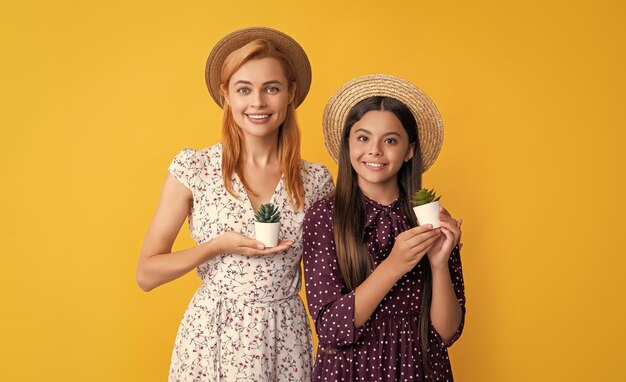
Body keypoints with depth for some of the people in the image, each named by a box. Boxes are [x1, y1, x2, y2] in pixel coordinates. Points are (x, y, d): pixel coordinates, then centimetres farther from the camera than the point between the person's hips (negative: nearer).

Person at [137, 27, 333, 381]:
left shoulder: (316, 180, -2)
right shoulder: (193, 168, -7)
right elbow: (147, 273, -4)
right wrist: (218, 246, -16)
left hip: (287, 342, 2)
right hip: (211, 338, -1)